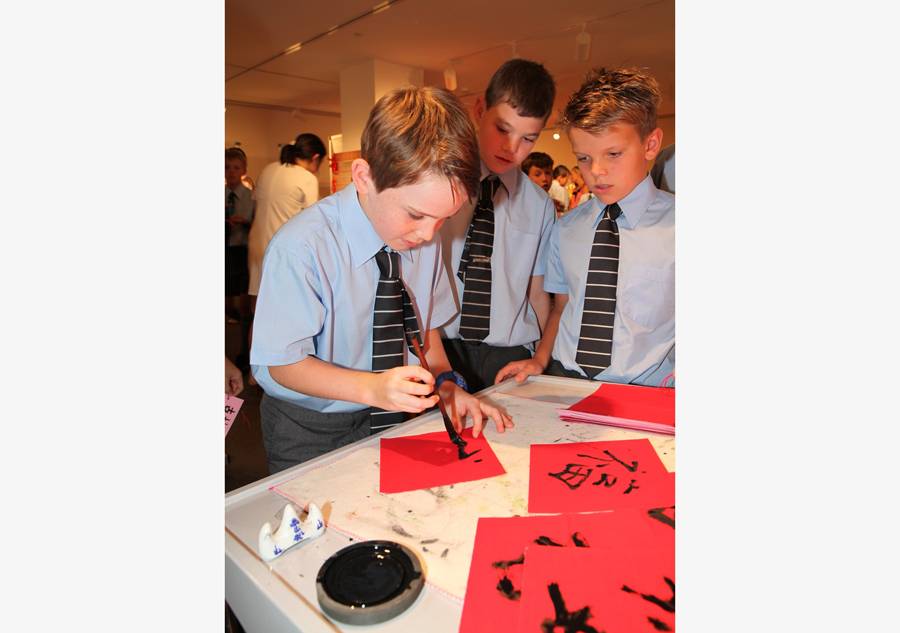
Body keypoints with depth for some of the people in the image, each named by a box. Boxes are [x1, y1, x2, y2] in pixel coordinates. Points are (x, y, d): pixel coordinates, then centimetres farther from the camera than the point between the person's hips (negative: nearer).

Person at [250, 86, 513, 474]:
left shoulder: (424, 238, -8)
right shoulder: (299, 249, -24)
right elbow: (284, 363, -19)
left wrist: (446, 384, -13)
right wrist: (372, 387, -33)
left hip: (395, 419, 3)